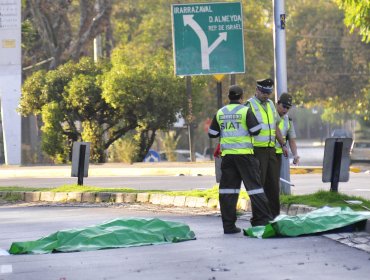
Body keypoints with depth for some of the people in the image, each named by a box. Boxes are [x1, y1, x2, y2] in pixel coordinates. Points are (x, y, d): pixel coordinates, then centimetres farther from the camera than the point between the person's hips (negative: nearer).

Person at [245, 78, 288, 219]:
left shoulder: (270, 104, 17)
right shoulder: (249, 105, -6)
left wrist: (283, 145, 23)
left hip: (271, 149, 7)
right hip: (257, 150, -7)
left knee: (273, 183, 9)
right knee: (258, 183, -5)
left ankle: (274, 213, 15)